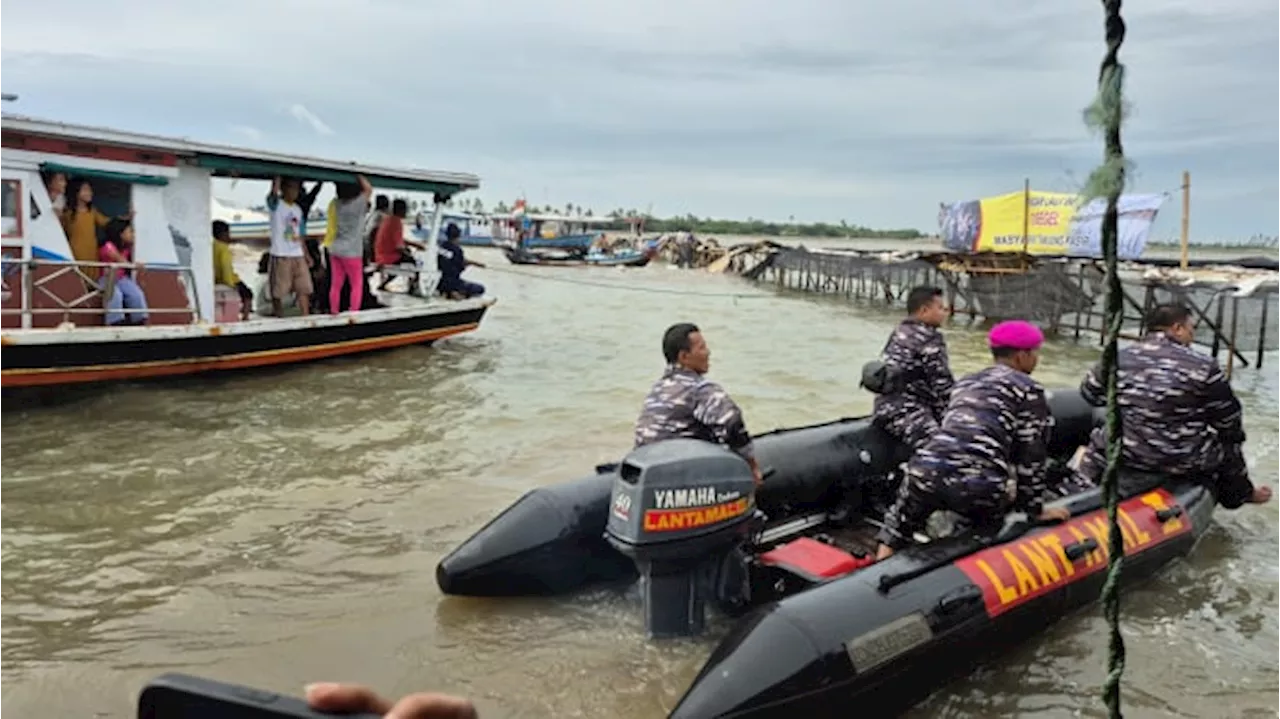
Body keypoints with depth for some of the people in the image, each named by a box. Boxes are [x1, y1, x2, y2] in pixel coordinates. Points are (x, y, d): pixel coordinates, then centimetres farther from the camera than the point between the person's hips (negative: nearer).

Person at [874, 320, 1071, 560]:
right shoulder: (1028, 389, 11)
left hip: (926, 469, 4)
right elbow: (1031, 456, 8)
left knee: (898, 524, 26)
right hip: (978, 483, -4)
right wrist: (1035, 509, 18)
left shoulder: (966, 382, 29)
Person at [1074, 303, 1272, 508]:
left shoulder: (1117, 359, -4)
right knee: (1228, 448, 30)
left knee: (1097, 440, 34)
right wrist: (1235, 438, 21)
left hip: (1124, 455, 1)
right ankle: (1243, 494, 54)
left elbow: (1089, 393, 12)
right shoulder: (1203, 366, -11)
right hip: (1186, 462, -1)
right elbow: (1228, 417, -1)